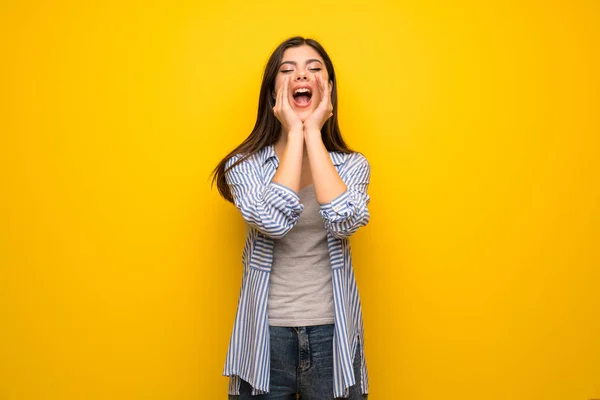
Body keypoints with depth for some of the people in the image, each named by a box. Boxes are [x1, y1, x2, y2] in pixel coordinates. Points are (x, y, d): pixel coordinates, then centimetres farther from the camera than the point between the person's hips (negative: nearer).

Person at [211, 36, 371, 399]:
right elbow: (274, 221, -22)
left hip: (331, 333, 1)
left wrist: (313, 131, -14)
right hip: (266, 333, -1)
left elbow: (344, 221, -20)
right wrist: (294, 132, -14)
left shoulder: (352, 164, 1)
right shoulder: (244, 165, -3)